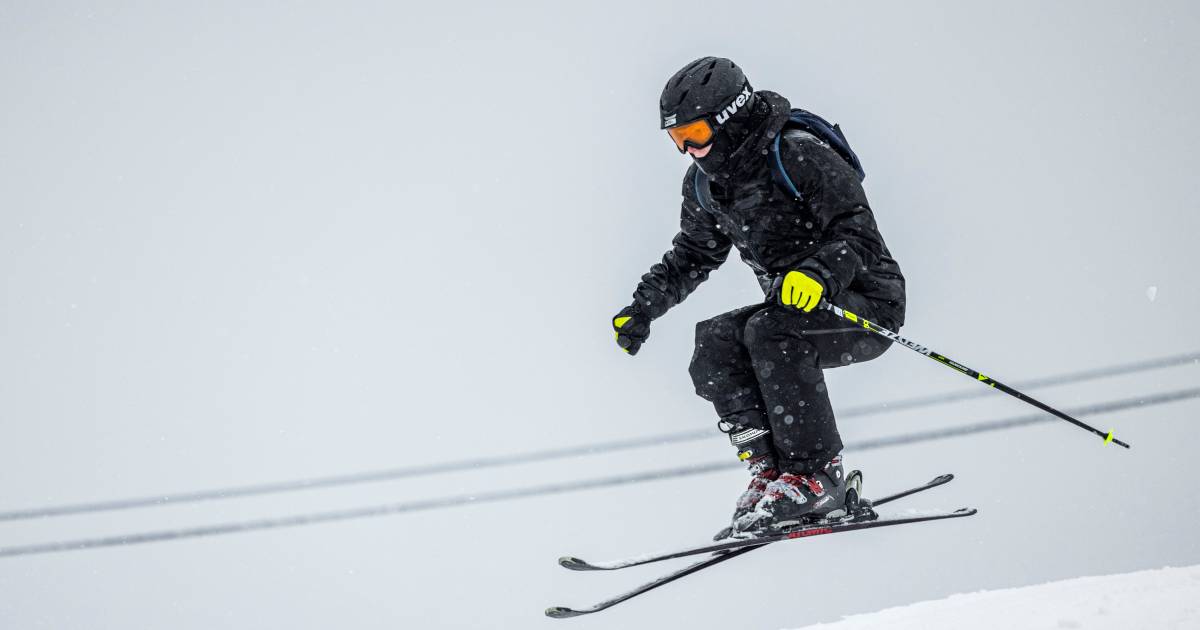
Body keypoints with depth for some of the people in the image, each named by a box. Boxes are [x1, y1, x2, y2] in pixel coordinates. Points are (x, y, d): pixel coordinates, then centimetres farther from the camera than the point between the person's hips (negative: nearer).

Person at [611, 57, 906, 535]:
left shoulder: (801, 156, -20)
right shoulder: (704, 184, 3)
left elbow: (858, 235, -25)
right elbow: (693, 255, 20)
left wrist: (821, 273, -44)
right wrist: (643, 308, 10)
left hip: (866, 307, -8)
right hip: (792, 310, 8)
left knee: (770, 332, -31)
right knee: (714, 344, -15)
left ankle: (816, 478, -25)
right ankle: (770, 470, -16)